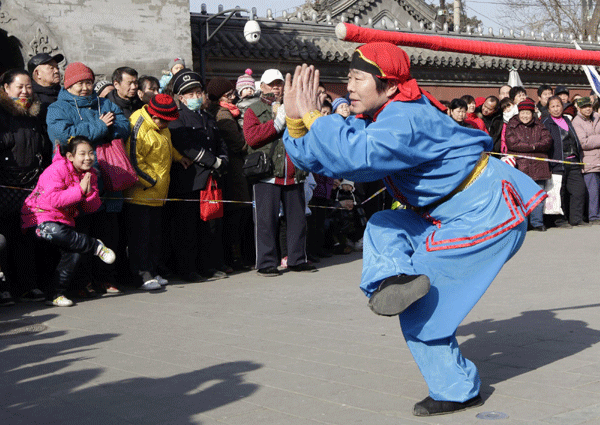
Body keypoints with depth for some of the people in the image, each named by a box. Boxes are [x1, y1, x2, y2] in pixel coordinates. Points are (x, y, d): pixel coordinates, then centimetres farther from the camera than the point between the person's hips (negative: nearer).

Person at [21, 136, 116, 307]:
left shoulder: (90, 174, 5)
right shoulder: (57, 169, -16)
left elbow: (92, 208, 3)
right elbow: (53, 200, -27)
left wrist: (89, 192, -18)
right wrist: (80, 189, -27)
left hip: (64, 219, 7)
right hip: (40, 215, -7)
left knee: (74, 252, -11)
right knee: (55, 233, -39)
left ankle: (55, 295, 0)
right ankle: (96, 247, -22)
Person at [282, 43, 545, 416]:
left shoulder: (406, 120, -25)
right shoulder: (377, 118, 5)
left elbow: (356, 156, -42)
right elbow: (318, 157, 4)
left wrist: (311, 116, -31)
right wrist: (297, 122, -13)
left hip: (483, 217, -10)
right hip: (453, 215, 10)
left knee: (420, 307, -3)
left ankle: (457, 391, 10)